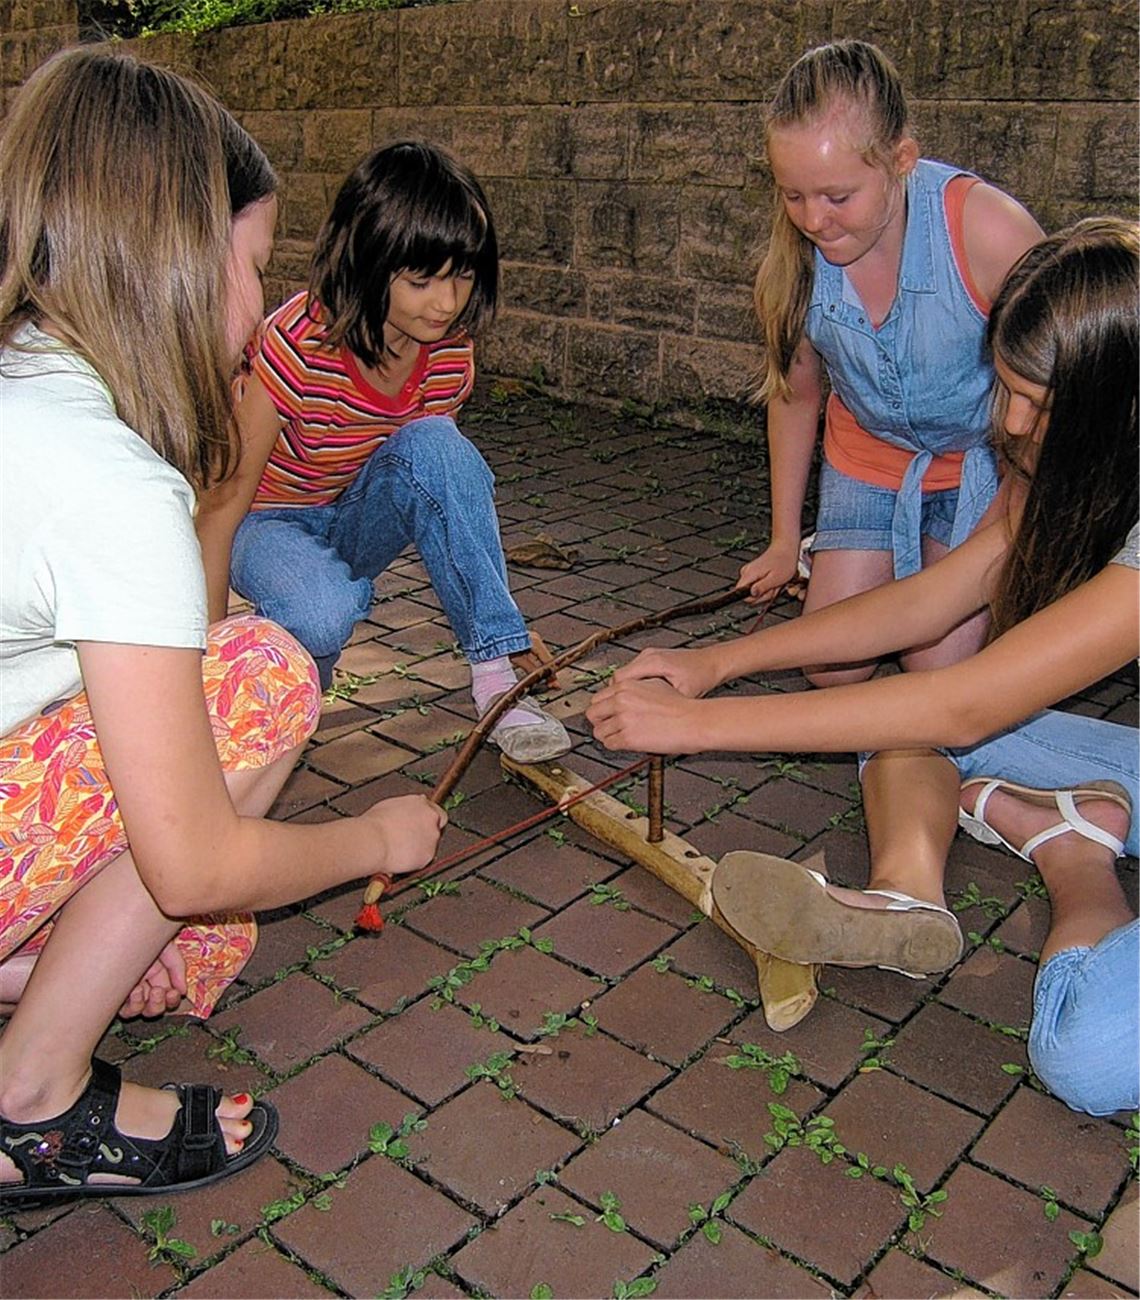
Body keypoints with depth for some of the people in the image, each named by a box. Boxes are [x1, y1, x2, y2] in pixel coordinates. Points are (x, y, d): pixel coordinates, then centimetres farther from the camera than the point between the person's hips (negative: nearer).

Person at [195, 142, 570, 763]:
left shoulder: (450, 351, -13)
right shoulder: (297, 345, -29)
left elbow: (443, 475, 2)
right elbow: (223, 501, -22)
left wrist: (501, 634, -1)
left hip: (356, 521, 4)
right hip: (269, 523, -4)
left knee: (432, 444, -29)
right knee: (323, 611, -39)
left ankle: (495, 676, -26)